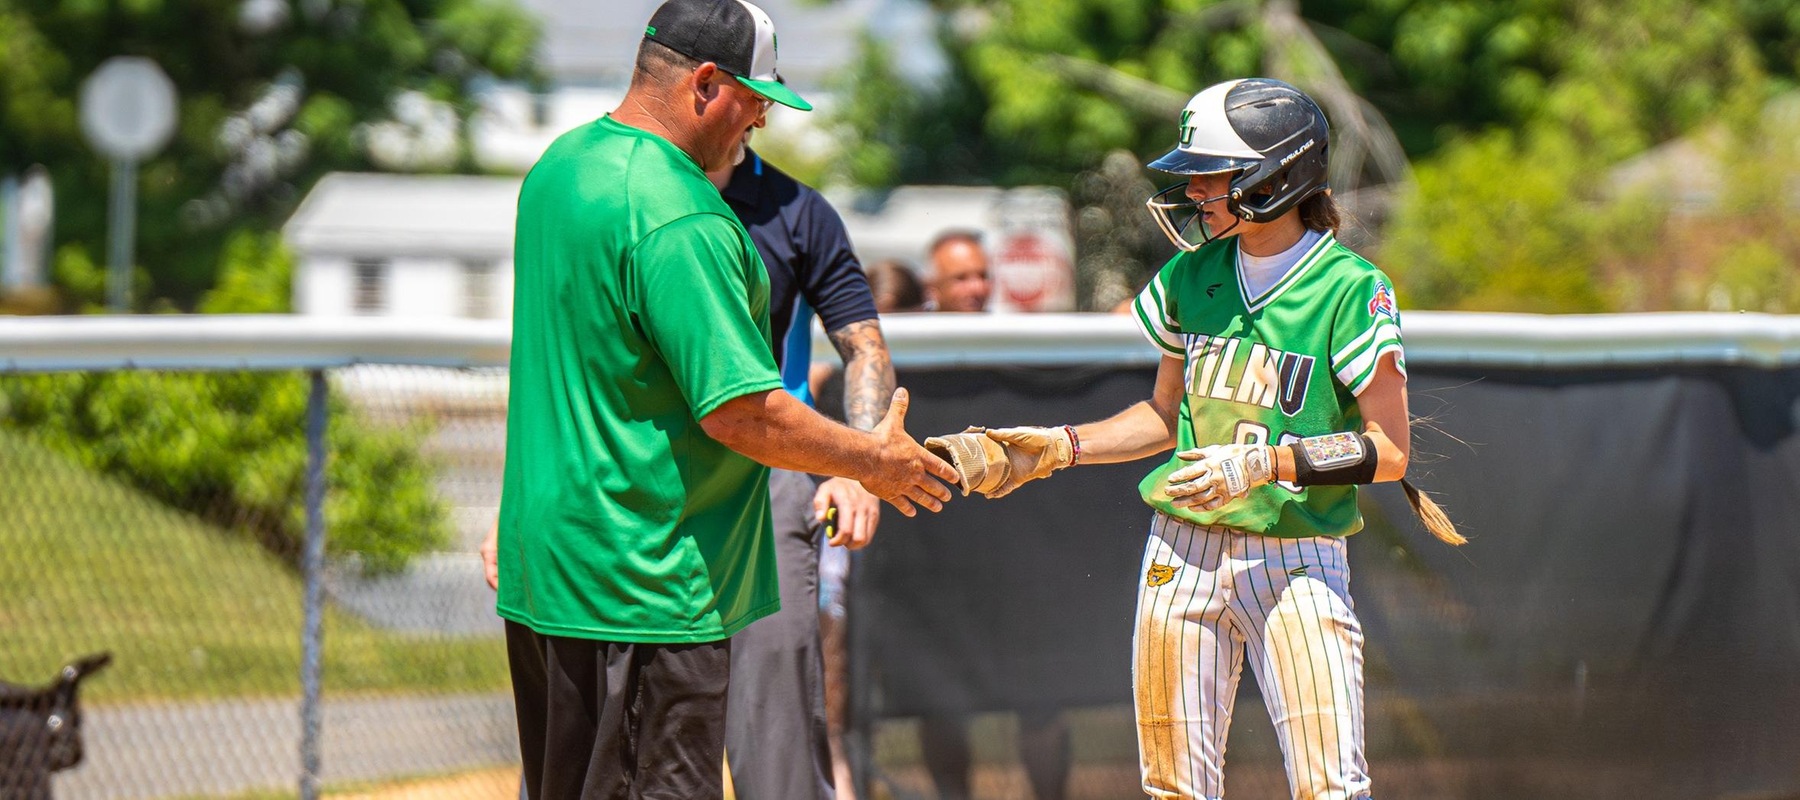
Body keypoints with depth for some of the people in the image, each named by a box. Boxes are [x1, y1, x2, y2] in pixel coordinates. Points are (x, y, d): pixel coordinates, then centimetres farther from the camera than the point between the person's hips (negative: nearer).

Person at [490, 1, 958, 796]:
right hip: (644, 588, -10)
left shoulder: (558, 166, 10)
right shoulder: (680, 219, -21)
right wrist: (872, 460, -9)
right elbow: (741, 413, -23)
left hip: (543, 570, 10)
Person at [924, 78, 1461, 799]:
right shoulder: (1192, 274, 8)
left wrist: (1265, 462, -22)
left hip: (1297, 567, -5)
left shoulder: (1351, 289, -10)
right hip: (1181, 555, 5)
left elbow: (1389, 450, -12)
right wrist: (1058, 447, 7)